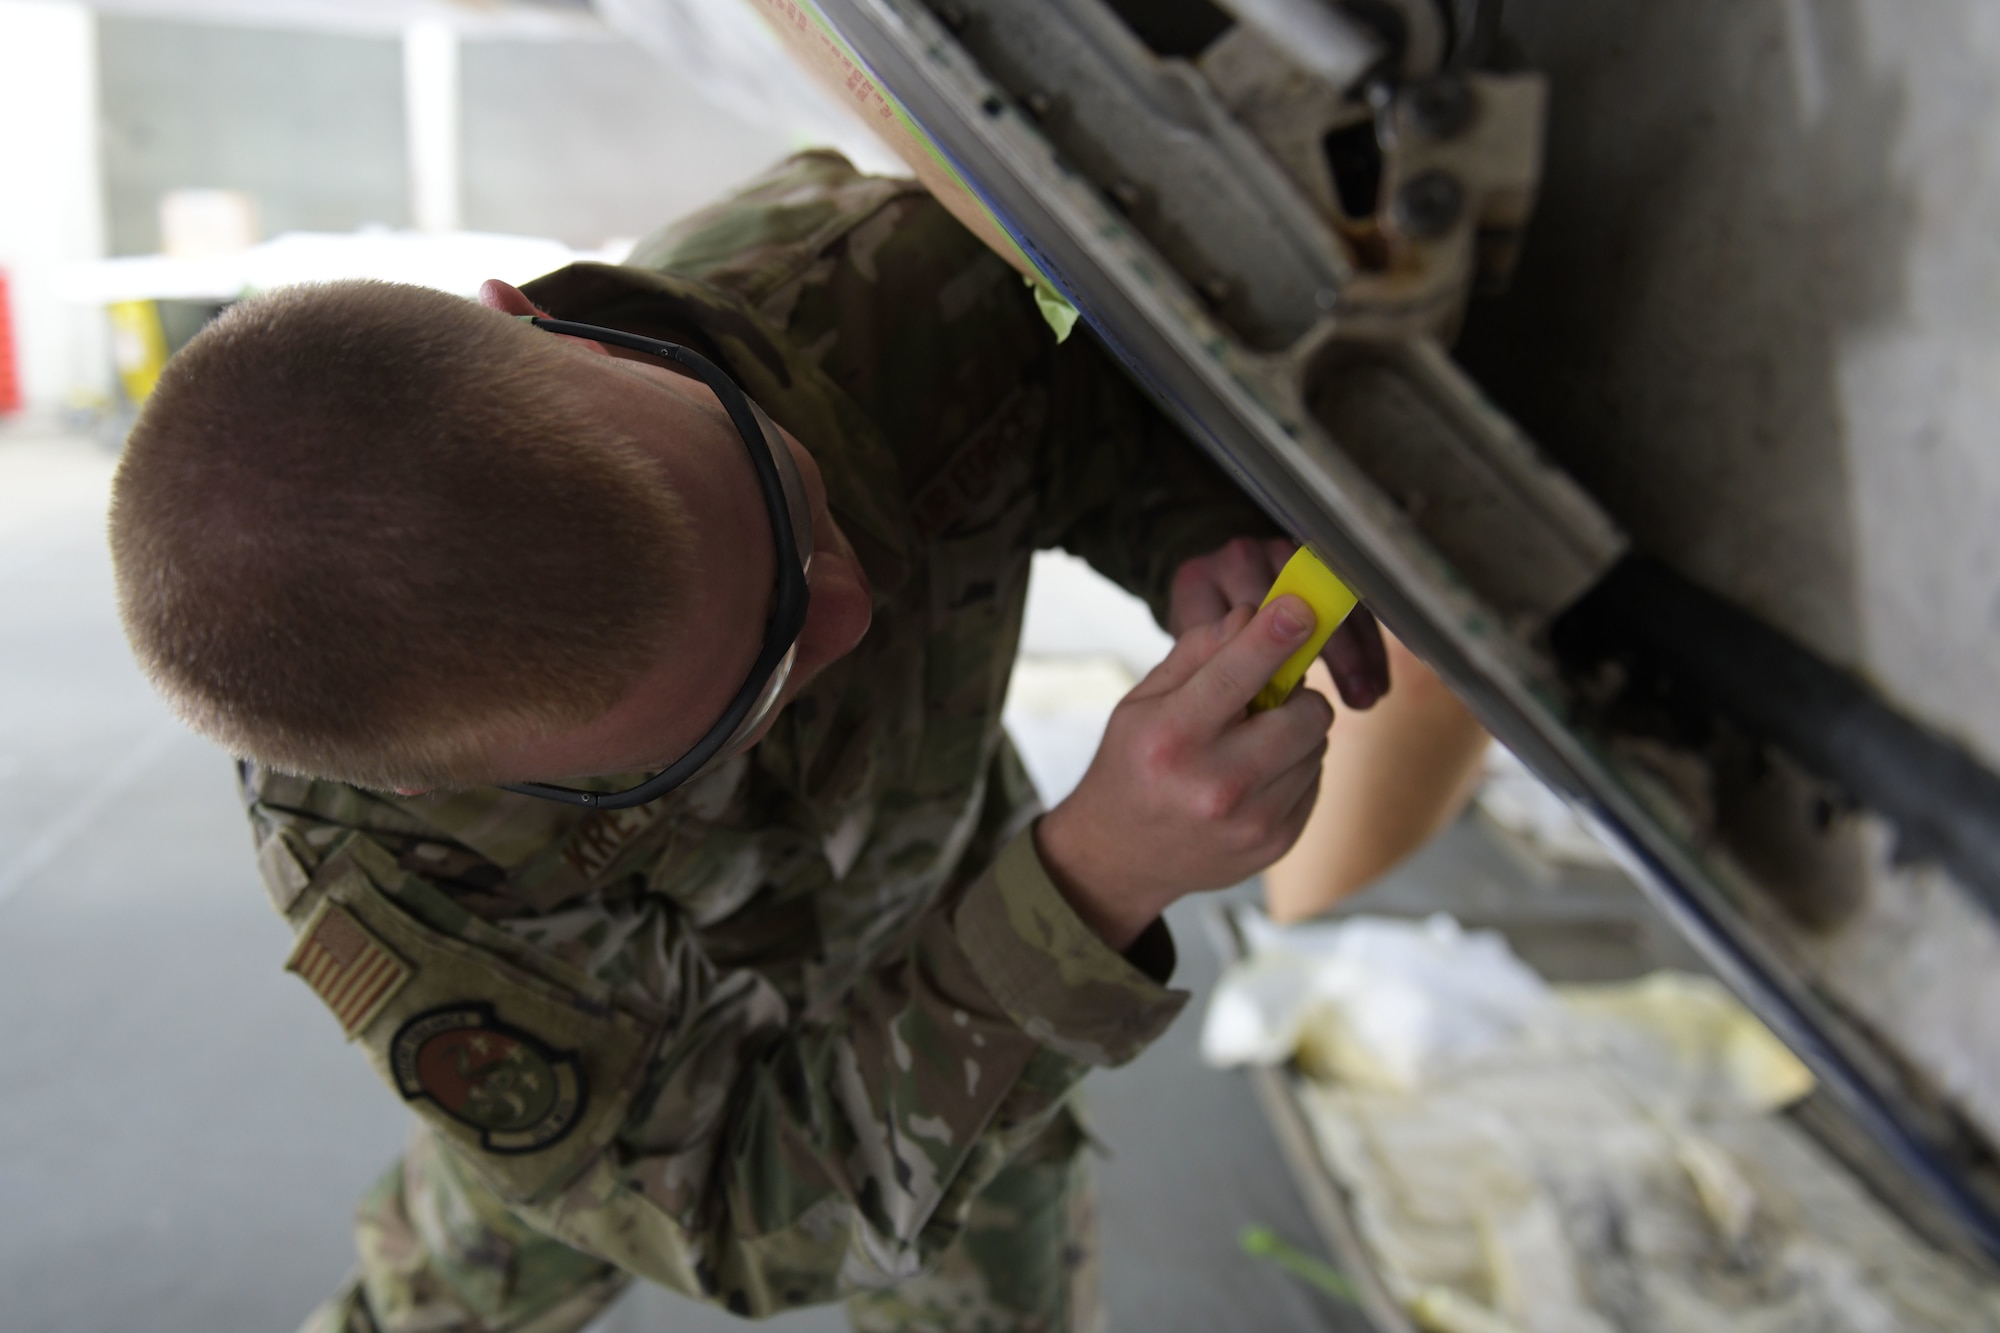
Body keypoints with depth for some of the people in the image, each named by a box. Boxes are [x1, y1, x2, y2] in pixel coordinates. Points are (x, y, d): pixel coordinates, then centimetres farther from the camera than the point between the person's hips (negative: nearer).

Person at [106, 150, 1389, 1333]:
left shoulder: (880, 268, -38)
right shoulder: (380, 873, -41)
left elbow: (1120, 391, -15)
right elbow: (741, 1222, -34)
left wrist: (1206, 551, -40)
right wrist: (1099, 880, -51)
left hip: (937, 908, 2)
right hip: (614, 1030, -1)